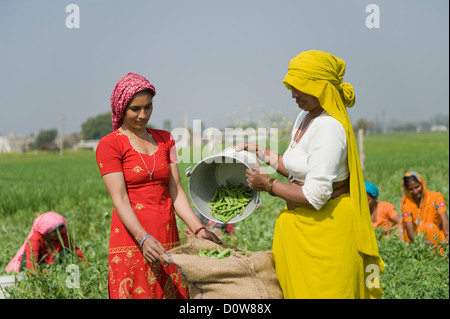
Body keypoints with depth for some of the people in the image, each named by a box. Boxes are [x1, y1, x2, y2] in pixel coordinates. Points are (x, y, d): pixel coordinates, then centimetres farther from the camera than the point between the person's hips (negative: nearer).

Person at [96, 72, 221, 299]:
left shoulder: (165, 139, 15)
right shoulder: (109, 145, -2)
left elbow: (175, 192, 9)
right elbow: (120, 200, -11)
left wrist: (198, 229, -3)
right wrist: (143, 238, -24)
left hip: (167, 239, 5)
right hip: (132, 240, -5)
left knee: (172, 294, 5)